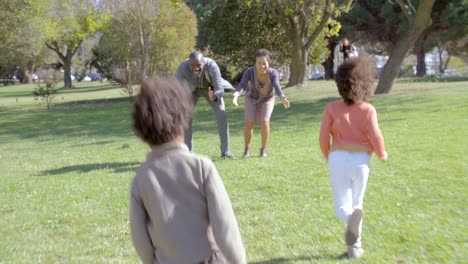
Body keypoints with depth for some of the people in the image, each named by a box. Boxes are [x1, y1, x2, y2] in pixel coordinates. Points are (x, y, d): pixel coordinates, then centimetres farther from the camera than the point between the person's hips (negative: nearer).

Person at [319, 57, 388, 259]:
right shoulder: (368, 109, 3)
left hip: (338, 160, -1)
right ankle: (354, 247, 18)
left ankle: (353, 217, -32)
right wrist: (382, 154, 12)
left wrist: (328, 157, 16)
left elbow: (323, 137, -3)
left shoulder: (331, 108, 4)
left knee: (342, 208, 4)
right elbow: (375, 137, -9)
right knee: (356, 203, 20)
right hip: (360, 161, 1)